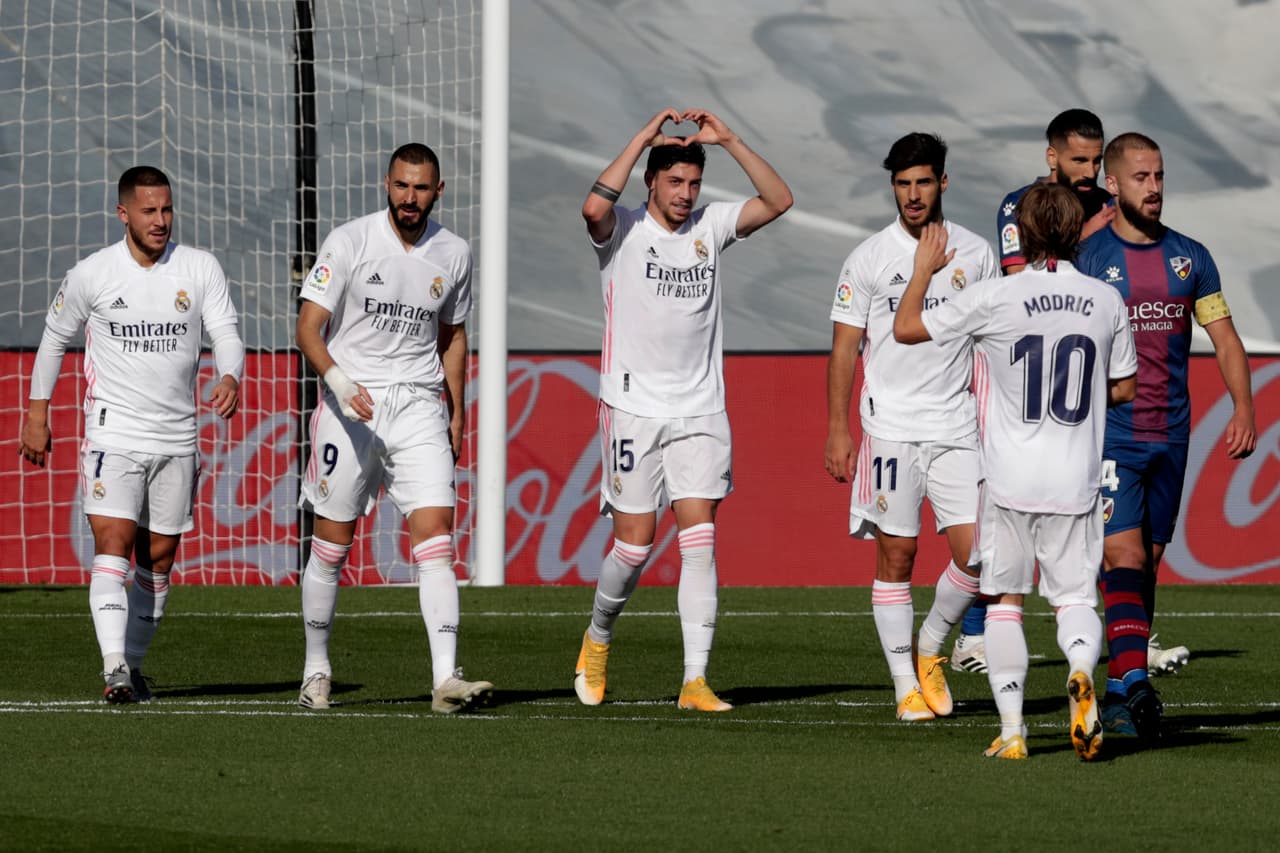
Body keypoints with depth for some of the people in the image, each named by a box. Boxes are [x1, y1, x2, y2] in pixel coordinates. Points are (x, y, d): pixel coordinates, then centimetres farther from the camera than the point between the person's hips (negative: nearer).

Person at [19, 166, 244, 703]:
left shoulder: (201, 269, 0)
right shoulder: (91, 275, -3)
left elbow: (225, 332, -4)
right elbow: (54, 338, 10)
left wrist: (230, 379, -26)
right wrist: (37, 414, 10)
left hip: (177, 437, 3)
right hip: (113, 433, -3)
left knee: (158, 559, 8)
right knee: (112, 544, -18)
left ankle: (133, 665, 22)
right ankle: (114, 669, -28)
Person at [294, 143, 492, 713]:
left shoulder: (453, 254, 6)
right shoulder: (348, 243, -6)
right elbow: (308, 328, -8)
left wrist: (457, 416, 18)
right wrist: (340, 380, -25)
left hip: (420, 406, 2)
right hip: (350, 408, -2)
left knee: (436, 536, -12)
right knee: (331, 545, 4)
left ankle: (445, 679, -19)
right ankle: (316, 671, 20)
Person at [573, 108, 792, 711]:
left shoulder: (710, 225, 6)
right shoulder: (623, 229, -4)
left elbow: (778, 201, -2)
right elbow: (594, 208, -26)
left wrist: (727, 140, -10)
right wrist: (643, 138, -22)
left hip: (699, 411, 3)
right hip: (634, 407, -3)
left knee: (699, 540, -7)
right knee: (635, 543, -1)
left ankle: (696, 681, -9)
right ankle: (597, 638, 27)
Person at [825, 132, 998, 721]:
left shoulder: (975, 254, 7)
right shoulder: (870, 258, 0)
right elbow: (844, 348, 2)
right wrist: (837, 429, -4)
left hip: (958, 428, 2)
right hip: (890, 426, -2)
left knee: (976, 553, -7)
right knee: (896, 558, -1)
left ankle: (930, 650, 17)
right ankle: (906, 685, 7)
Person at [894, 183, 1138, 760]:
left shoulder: (995, 299, -9)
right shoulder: (1106, 301, 0)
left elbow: (906, 328, 0)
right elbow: (1124, 387, 12)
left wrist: (925, 269, 15)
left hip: (1011, 478, -1)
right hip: (1076, 481, 1)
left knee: (1004, 599, 10)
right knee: (1075, 597, 8)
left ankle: (1012, 728, 6)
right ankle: (1082, 669, -25)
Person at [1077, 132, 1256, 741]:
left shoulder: (1190, 258, 8)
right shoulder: (1087, 260, -4)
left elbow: (1225, 338, 11)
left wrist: (1243, 409, -3)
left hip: (1170, 435, 5)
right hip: (1110, 434, -5)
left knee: (1147, 561, 8)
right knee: (1124, 558, -15)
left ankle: (1118, 691, 16)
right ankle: (1135, 686, -25)